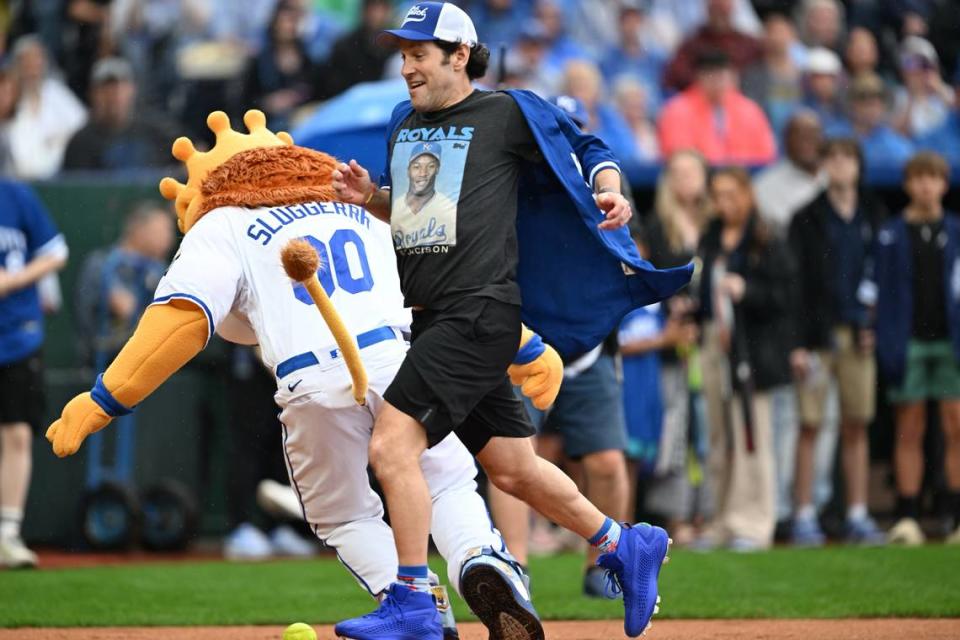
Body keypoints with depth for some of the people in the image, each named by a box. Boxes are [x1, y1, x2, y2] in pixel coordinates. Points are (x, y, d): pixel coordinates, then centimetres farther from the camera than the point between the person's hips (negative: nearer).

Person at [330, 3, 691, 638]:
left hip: (482, 312, -8)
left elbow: (589, 149, 3)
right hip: (434, 320, 8)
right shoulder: (404, 123, 16)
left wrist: (610, 190, -17)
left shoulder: (507, 113, -4)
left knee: (392, 446, -18)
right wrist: (370, 196, 7)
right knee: (513, 470, 15)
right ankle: (625, 545, 31)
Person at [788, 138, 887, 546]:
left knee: (856, 427, 5)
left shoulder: (872, 216, 10)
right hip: (817, 333, -3)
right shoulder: (808, 218, -1)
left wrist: (873, 324, 2)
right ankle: (804, 517, -1)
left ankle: (858, 516, 8)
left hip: (858, 333, 3)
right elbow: (794, 280, -5)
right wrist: (797, 343, -11)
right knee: (809, 425, -3)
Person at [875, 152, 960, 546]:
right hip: (909, 344, -1)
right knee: (910, 431, 1)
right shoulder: (892, 236, 5)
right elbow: (884, 293, 3)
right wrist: (887, 347, -5)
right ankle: (907, 517, 3)